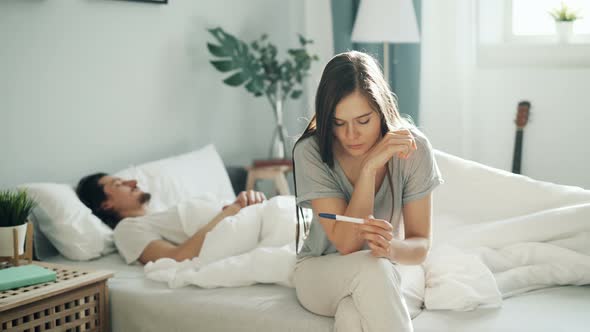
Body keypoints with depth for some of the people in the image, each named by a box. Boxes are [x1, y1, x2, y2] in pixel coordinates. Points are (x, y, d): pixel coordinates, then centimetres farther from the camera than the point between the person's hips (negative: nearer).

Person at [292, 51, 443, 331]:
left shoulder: (414, 148, -16)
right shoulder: (311, 152, -20)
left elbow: (420, 246, -11)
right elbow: (346, 243, -26)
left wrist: (392, 248, -35)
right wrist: (370, 166, -34)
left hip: (382, 276, 0)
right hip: (320, 273, 0)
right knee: (370, 267, -36)